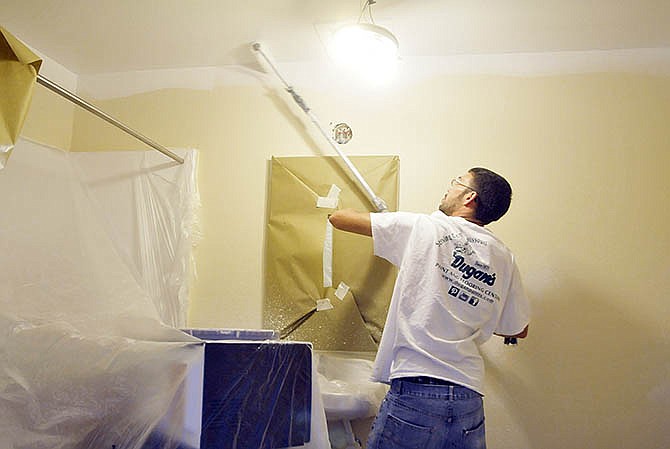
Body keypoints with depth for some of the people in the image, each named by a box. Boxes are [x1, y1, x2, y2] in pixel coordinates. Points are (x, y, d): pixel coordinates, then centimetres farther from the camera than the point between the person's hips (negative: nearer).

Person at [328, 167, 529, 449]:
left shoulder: (422, 227, -3)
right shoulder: (504, 257, 7)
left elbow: (339, 217, 4)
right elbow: (519, 330, 17)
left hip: (414, 392, -4)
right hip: (470, 399, 5)